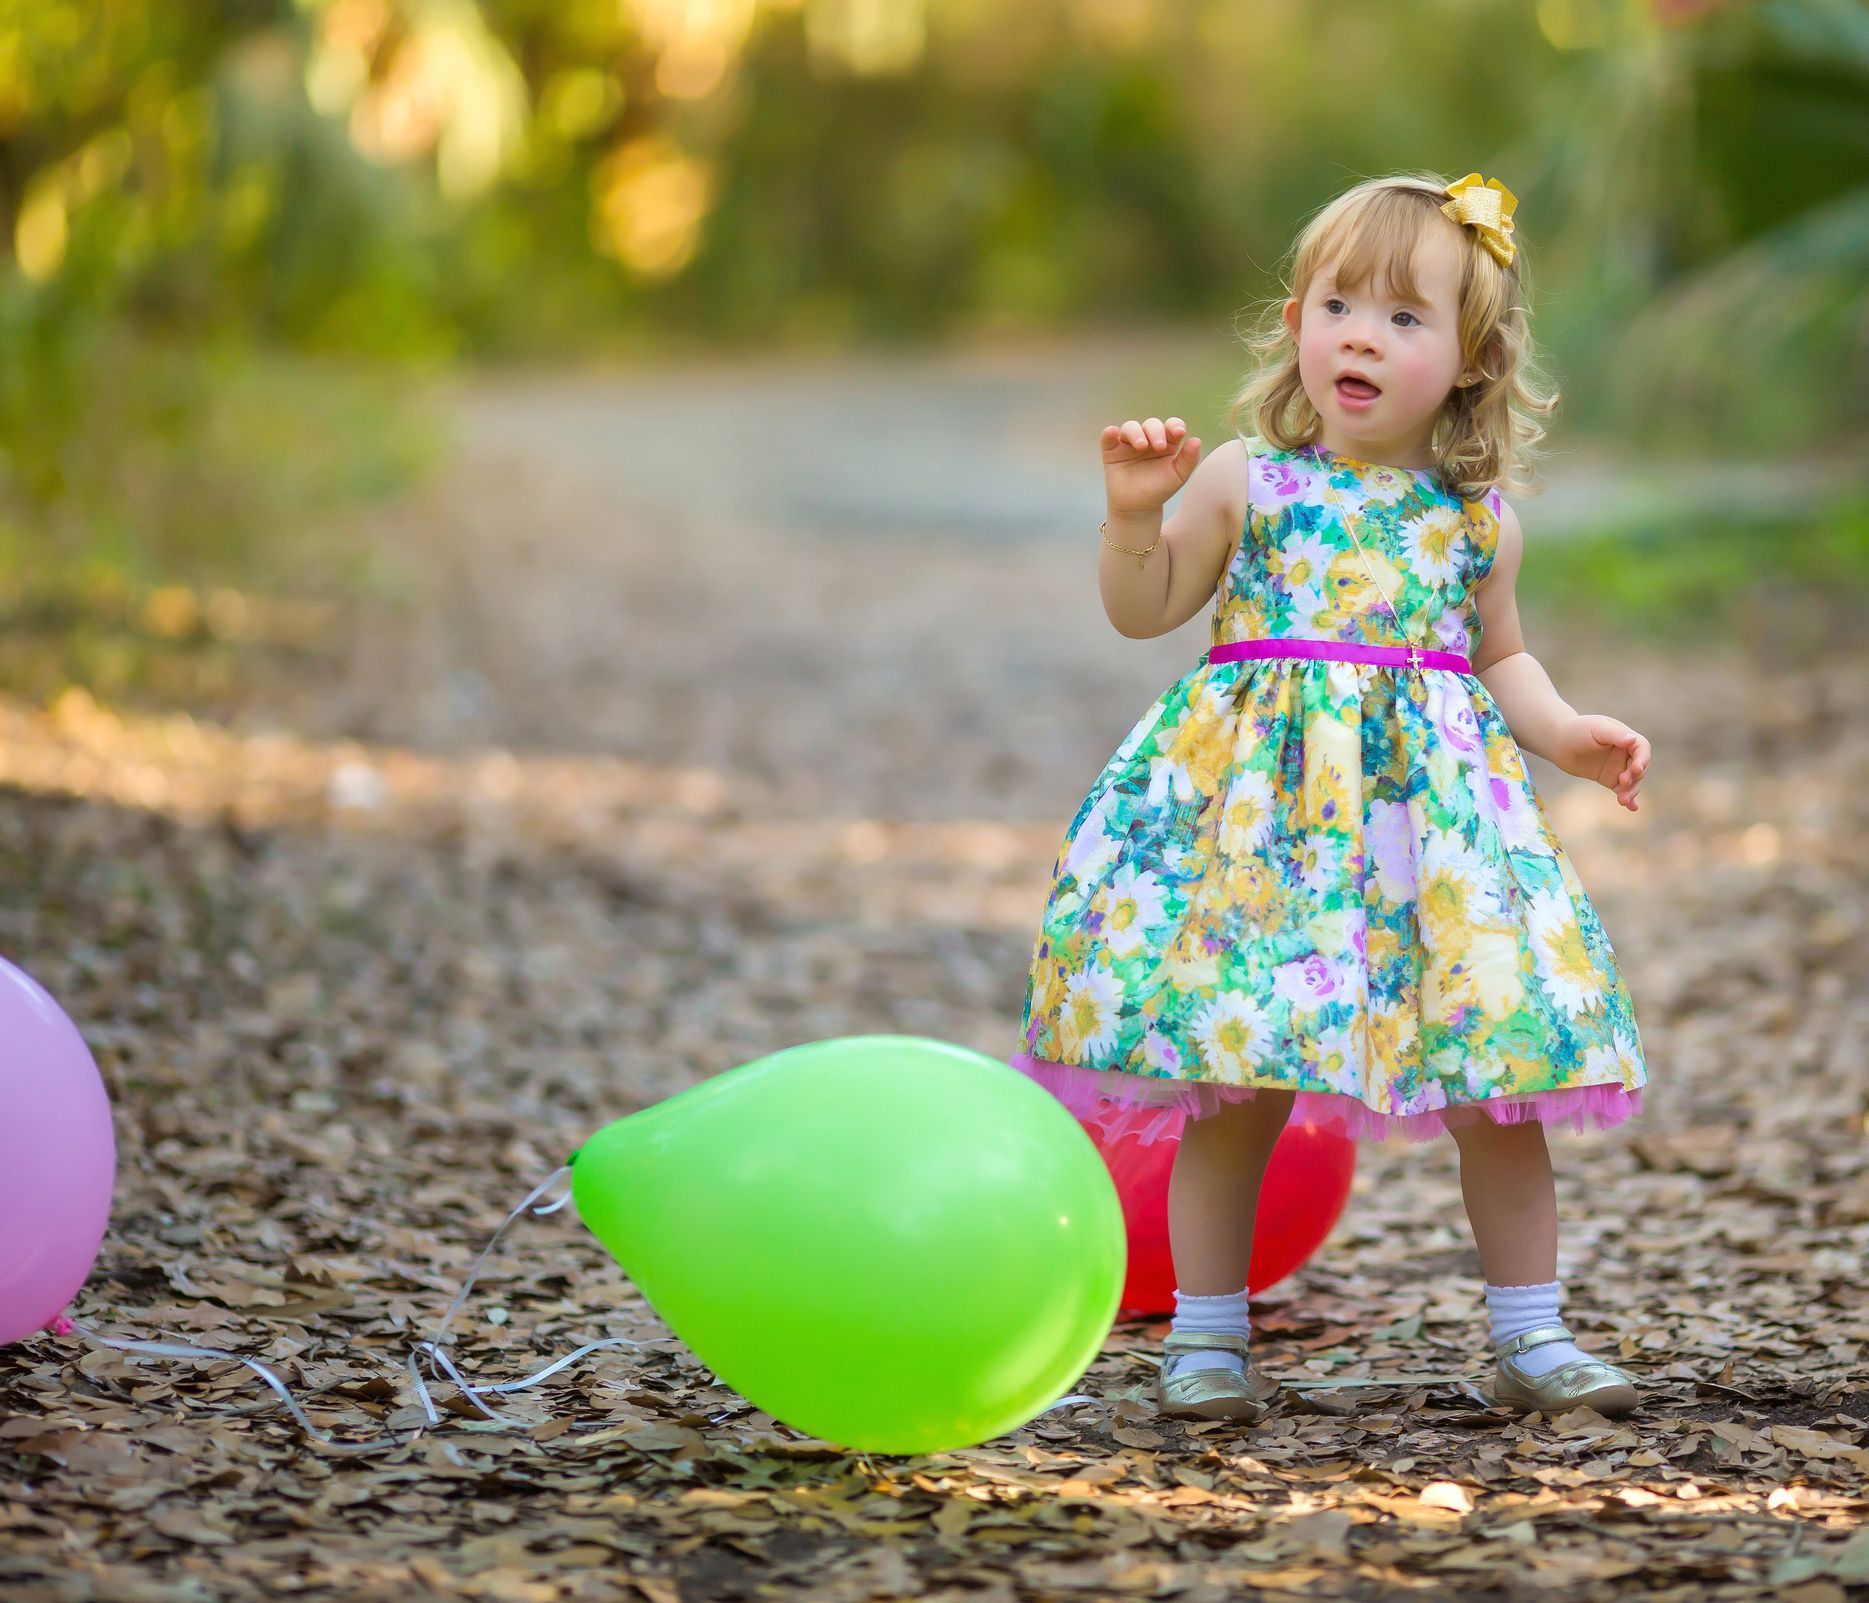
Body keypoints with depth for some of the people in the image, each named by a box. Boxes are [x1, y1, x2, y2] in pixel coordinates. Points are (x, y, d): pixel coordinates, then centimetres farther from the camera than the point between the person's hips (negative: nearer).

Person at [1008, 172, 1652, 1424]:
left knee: (1495, 1070, 1)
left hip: (1432, 801, 2)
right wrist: (1136, 513, -10)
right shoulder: (1244, 479, 1)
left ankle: (1532, 1333, 13)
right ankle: (1209, 1335, 11)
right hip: (1265, 803, -2)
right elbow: (1145, 609, 7)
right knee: (1243, 1080, -1)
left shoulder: (1477, 516, 7)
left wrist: (1567, 733, 3)